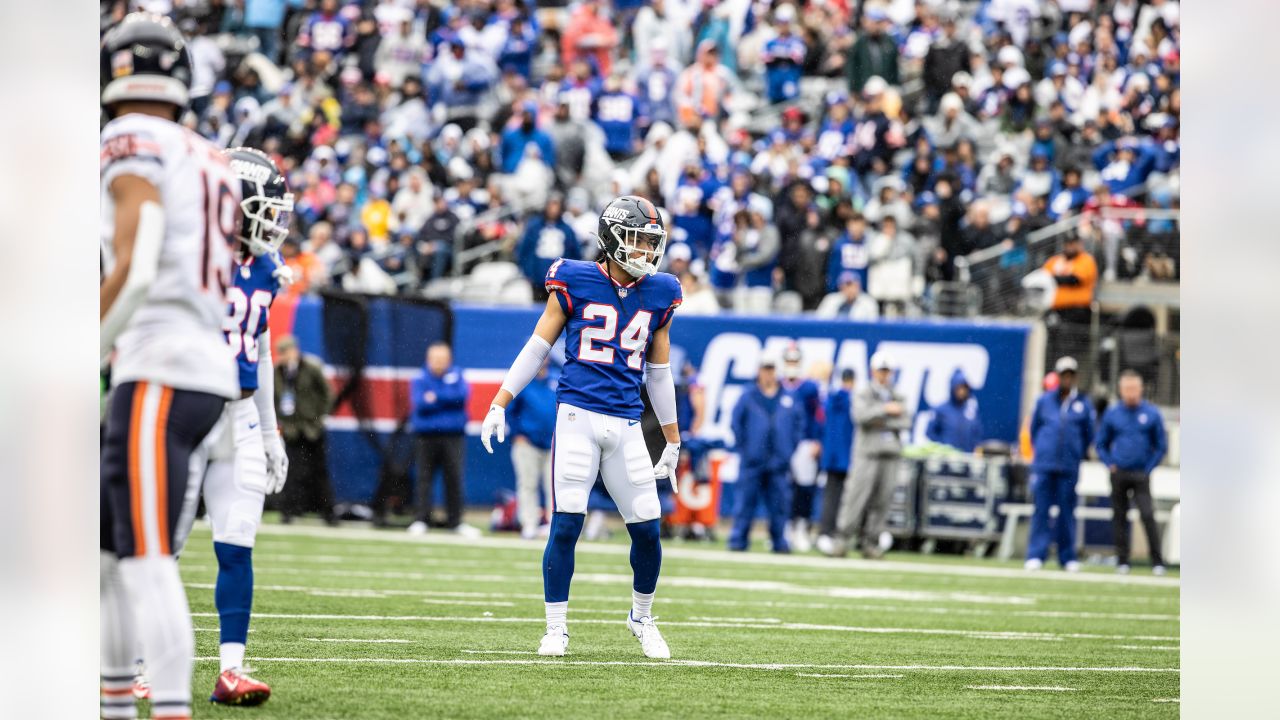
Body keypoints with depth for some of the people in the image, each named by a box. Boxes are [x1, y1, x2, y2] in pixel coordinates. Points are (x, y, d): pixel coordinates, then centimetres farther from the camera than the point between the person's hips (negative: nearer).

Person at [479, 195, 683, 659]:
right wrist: (499, 405, -1)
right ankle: (556, 629, 3)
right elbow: (537, 347, 5)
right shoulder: (575, 282, 0)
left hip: (626, 425, 3)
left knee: (647, 529, 0)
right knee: (566, 524, -8)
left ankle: (641, 618, 23)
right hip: (578, 416, -3)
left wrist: (672, 441, 21)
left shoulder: (658, 294, 10)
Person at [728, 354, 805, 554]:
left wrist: (791, 446, 7)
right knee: (745, 501, -3)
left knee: (779, 503, 3)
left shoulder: (788, 399, 9)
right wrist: (743, 445, -3)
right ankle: (738, 539, -1)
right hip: (752, 460, -2)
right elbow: (736, 423, 4)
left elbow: (799, 423, 15)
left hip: (779, 461, 2)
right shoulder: (748, 398, 4)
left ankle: (779, 541, 9)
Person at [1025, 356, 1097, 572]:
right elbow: (1034, 429, 16)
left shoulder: (1083, 405, 7)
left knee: (1067, 512, 2)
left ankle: (1068, 557, 8)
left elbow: (1088, 435, 13)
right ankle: (1036, 555, -4)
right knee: (1041, 510, -4)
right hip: (1044, 465, 0)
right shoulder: (1044, 401, 8)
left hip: (1069, 468, 0)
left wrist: (1075, 457, 12)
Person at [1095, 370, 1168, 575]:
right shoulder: (1112, 413, 5)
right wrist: (1110, 464, 1)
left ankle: (1157, 563, -10)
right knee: (1120, 518, 4)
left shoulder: (1152, 414, 1)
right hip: (1118, 475, 2)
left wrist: (1149, 468, -2)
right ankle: (1122, 561, 11)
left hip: (1141, 475, -2)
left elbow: (1161, 445, 7)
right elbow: (1101, 443, 14)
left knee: (1148, 515, -12)